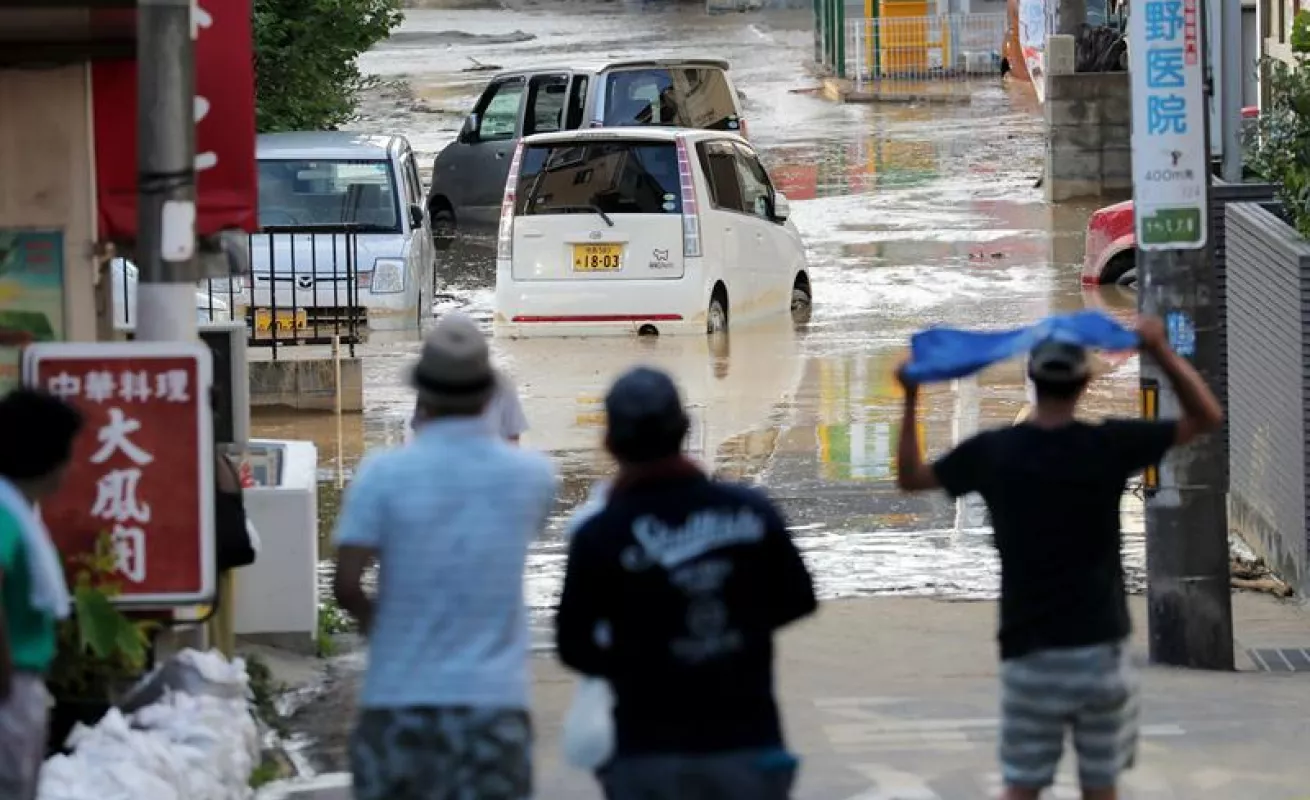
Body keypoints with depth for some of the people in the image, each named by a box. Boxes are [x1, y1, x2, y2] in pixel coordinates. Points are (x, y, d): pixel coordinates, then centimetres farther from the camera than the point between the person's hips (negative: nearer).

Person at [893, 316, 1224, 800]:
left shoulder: (992, 453, -4)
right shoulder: (1109, 446, -8)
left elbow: (910, 477, 12)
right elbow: (1207, 418, -1)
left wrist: (910, 400, 14)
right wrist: (1160, 351, -6)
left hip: (1029, 654, 1)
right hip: (1100, 650, -1)